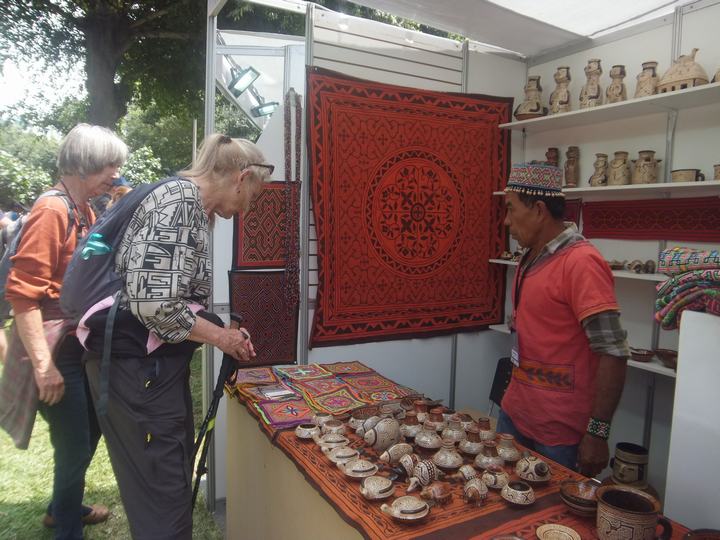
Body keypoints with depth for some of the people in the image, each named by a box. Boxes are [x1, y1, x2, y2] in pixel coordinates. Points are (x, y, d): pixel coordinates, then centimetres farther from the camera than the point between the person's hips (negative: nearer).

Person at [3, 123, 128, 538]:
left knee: (90, 430, 22)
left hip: (80, 344, 10)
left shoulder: (85, 212, 10)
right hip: (55, 350, -9)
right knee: (74, 445, 3)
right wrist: (44, 363, -24)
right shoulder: (52, 210, -18)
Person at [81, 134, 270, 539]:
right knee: (163, 491, 2)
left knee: (174, 476, 21)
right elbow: (152, 302, -27)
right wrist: (220, 337, -13)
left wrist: (223, 335, 9)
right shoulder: (181, 201, -19)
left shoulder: (192, 205, 11)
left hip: (155, 359, 10)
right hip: (136, 363, -10)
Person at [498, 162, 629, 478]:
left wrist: (598, 433, -20)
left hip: (560, 433, -8)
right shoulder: (531, 258, 7)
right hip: (514, 414, 8)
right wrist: (515, 393, 15)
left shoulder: (581, 262, -19)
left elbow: (613, 353, -21)